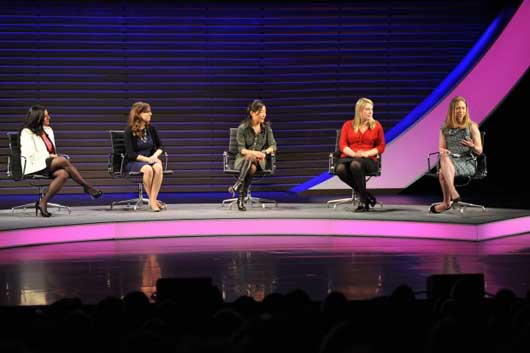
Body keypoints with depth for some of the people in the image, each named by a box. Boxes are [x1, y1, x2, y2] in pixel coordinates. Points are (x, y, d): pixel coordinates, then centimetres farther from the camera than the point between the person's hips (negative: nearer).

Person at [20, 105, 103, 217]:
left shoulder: (48, 130, 22)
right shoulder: (27, 132, -1)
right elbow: (29, 154, -12)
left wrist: (54, 156, 1)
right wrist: (49, 156, -13)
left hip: (49, 163, 7)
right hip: (34, 166, -7)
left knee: (63, 174, -29)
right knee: (64, 161, -29)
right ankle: (88, 187, -24)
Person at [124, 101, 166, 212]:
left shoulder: (151, 129, 6)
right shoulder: (130, 131, -8)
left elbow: (160, 147, 13)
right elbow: (130, 154, -14)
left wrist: (155, 156, -9)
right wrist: (147, 159, -22)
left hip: (149, 160, 4)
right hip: (132, 163, -4)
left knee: (158, 167, -32)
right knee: (148, 169, -37)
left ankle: (153, 199, -32)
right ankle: (152, 200, -24)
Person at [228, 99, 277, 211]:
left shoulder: (266, 127, 4)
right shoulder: (242, 128, -4)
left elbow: (273, 146, 0)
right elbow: (241, 149, -9)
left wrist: (264, 152, -22)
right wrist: (254, 152, -29)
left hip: (259, 160, 1)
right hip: (243, 160, -1)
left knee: (251, 159, -38)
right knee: (252, 168, -38)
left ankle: (238, 184, -39)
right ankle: (241, 197, -38)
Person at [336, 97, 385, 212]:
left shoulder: (376, 125, 11)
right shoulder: (348, 125, 13)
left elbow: (381, 147, 9)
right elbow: (342, 145, 5)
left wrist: (367, 153, -10)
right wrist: (354, 154, -15)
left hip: (368, 159, -2)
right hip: (349, 157, 2)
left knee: (356, 164, -40)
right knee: (340, 169, -36)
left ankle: (363, 200, -27)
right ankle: (366, 195, -20)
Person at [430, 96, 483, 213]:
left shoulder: (472, 126, 4)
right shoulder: (445, 128, 12)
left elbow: (479, 151, 3)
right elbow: (442, 148, 14)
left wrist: (472, 146, -20)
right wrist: (443, 151, -10)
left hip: (468, 163, -3)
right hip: (450, 161, 3)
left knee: (443, 172, -33)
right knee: (444, 158, -36)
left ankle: (446, 203, -21)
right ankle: (454, 195, -39)